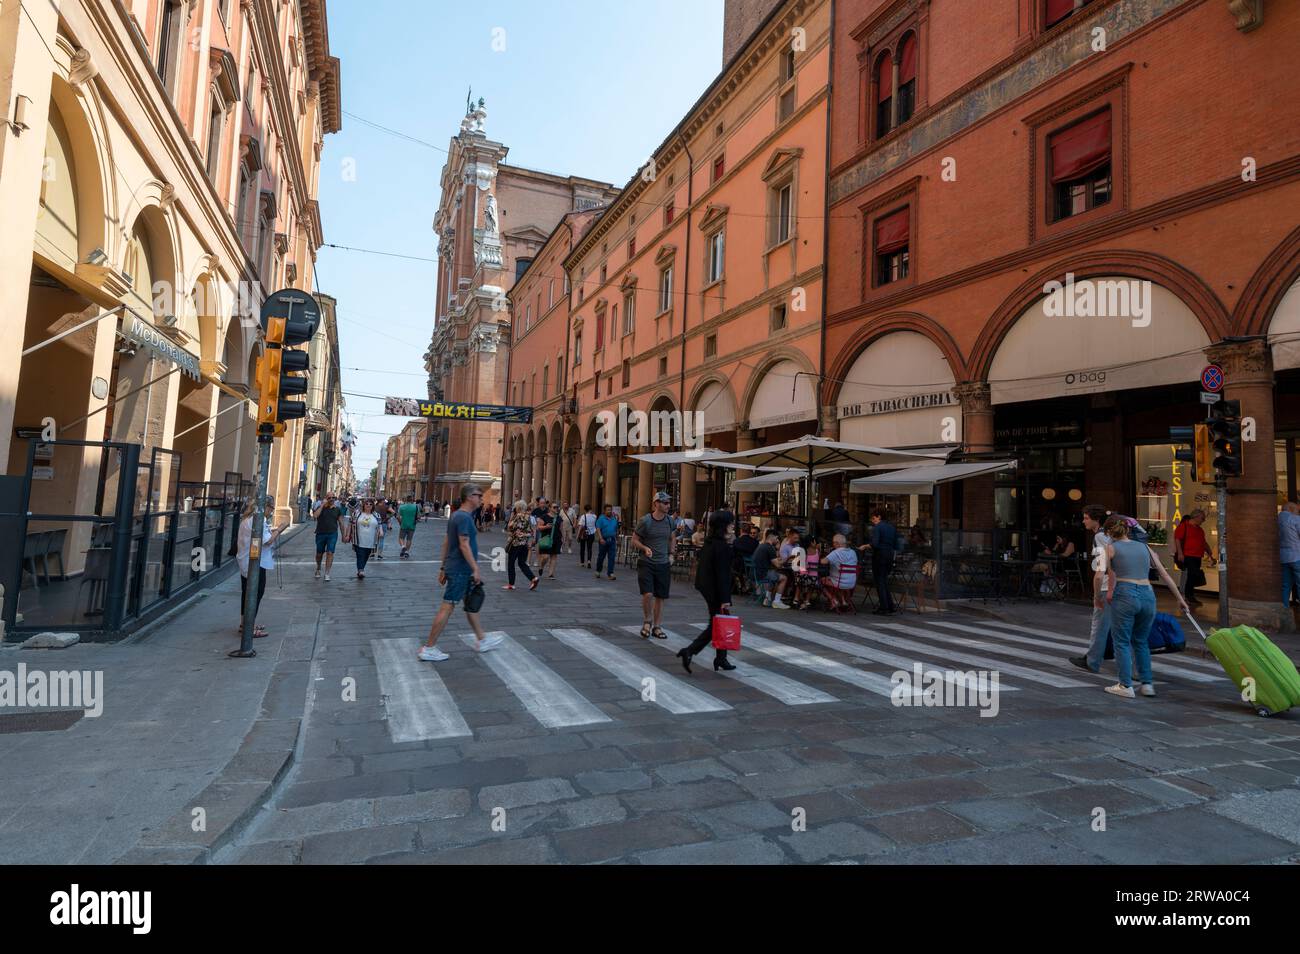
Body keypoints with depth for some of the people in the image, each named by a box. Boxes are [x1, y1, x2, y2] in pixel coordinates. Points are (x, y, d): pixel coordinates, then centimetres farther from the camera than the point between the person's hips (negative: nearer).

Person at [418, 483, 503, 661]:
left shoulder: (457, 516, 12)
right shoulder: (464, 517, -18)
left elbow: (446, 542, 15)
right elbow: (464, 545, -24)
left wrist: (442, 567, 18)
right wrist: (475, 569, -21)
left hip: (456, 568, 10)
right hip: (460, 570, -10)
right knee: (447, 607, -4)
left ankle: (481, 641, 28)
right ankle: (429, 649, 2)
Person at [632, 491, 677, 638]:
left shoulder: (670, 521, 4)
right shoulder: (645, 521, -9)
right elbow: (634, 540, -2)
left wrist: (671, 554, 11)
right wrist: (645, 548, -18)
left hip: (663, 564, 4)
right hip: (646, 563, -4)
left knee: (660, 597, 8)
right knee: (648, 594, -17)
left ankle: (656, 627, 21)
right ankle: (647, 621, 9)